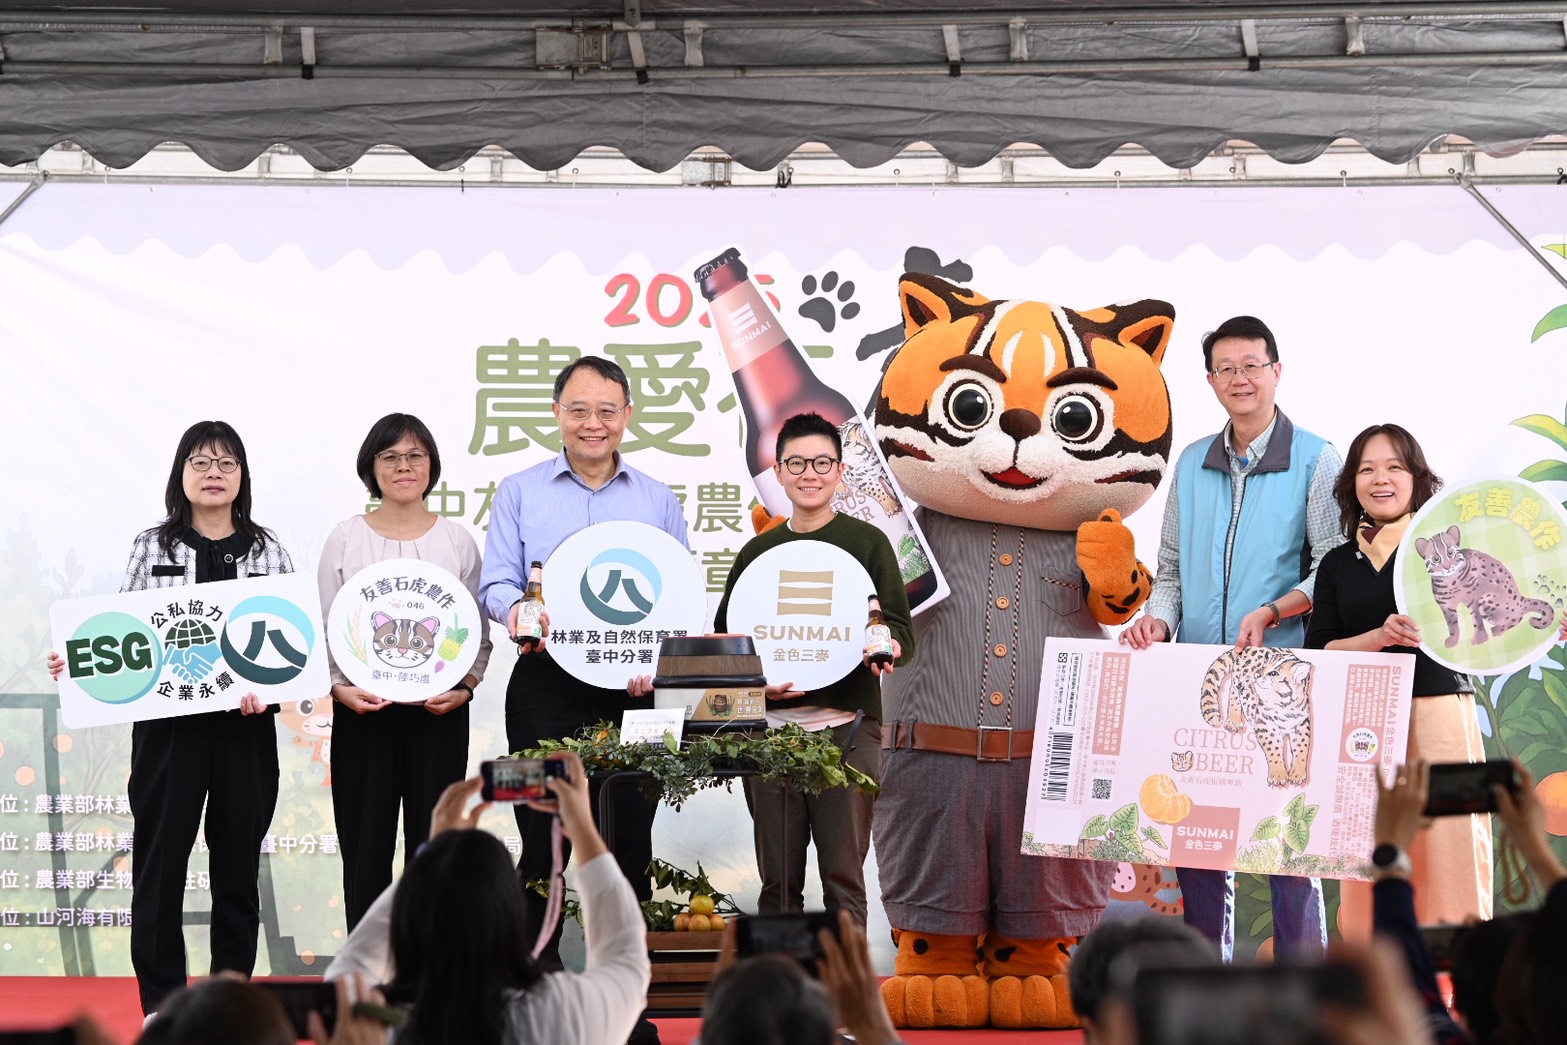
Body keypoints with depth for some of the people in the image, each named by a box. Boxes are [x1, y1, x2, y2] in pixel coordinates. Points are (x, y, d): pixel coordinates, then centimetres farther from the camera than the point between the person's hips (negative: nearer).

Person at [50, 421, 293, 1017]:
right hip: (168, 725, -1)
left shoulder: (265, 550, 7)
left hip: (246, 727, 1)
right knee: (159, 862, -1)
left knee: (237, 866, 8)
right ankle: (161, 1007, 8)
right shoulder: (152, 546, 6)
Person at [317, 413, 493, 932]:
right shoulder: (346, 539, 5)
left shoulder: (457, 541, 7)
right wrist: (340, 689, -11)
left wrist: (465, 688, -8)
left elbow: (479, 633, 8)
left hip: (439, 712, 0)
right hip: (362, 710, 0)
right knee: (365, 845, 1)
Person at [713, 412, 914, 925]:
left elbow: (902, 631, 3)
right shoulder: (758, 551, 15)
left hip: (846, 726, -3)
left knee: (843, 873, -3)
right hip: (771, 725, 3)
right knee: (777, 877, 5)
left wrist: (887, 649, -21)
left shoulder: (867, 542, 6)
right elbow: (723, 637, 16)